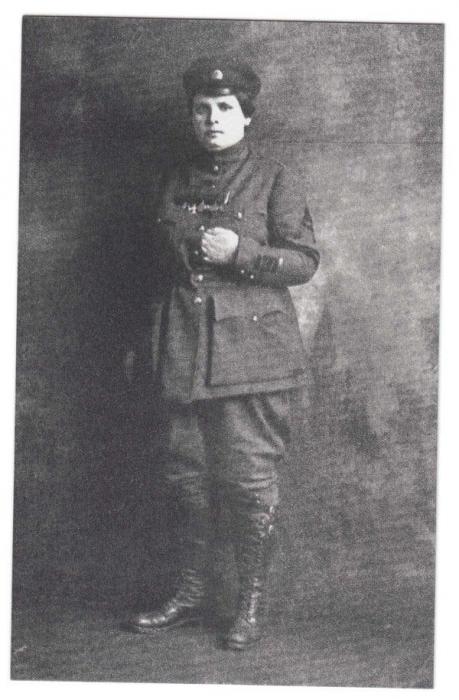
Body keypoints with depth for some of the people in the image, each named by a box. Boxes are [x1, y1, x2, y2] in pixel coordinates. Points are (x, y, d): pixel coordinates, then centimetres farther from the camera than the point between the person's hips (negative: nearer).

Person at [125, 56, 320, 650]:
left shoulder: (274, 180, 1)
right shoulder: (174, 182, 15)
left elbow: (305, 260, -4)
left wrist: (239, 252, -17)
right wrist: (149, 336, 16)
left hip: (250, 350, -5)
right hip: (185, 351, 5)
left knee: (250, 480, -2)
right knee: (186, 476, 9)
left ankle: (252, 605, 13)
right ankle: (190, 596, 23)